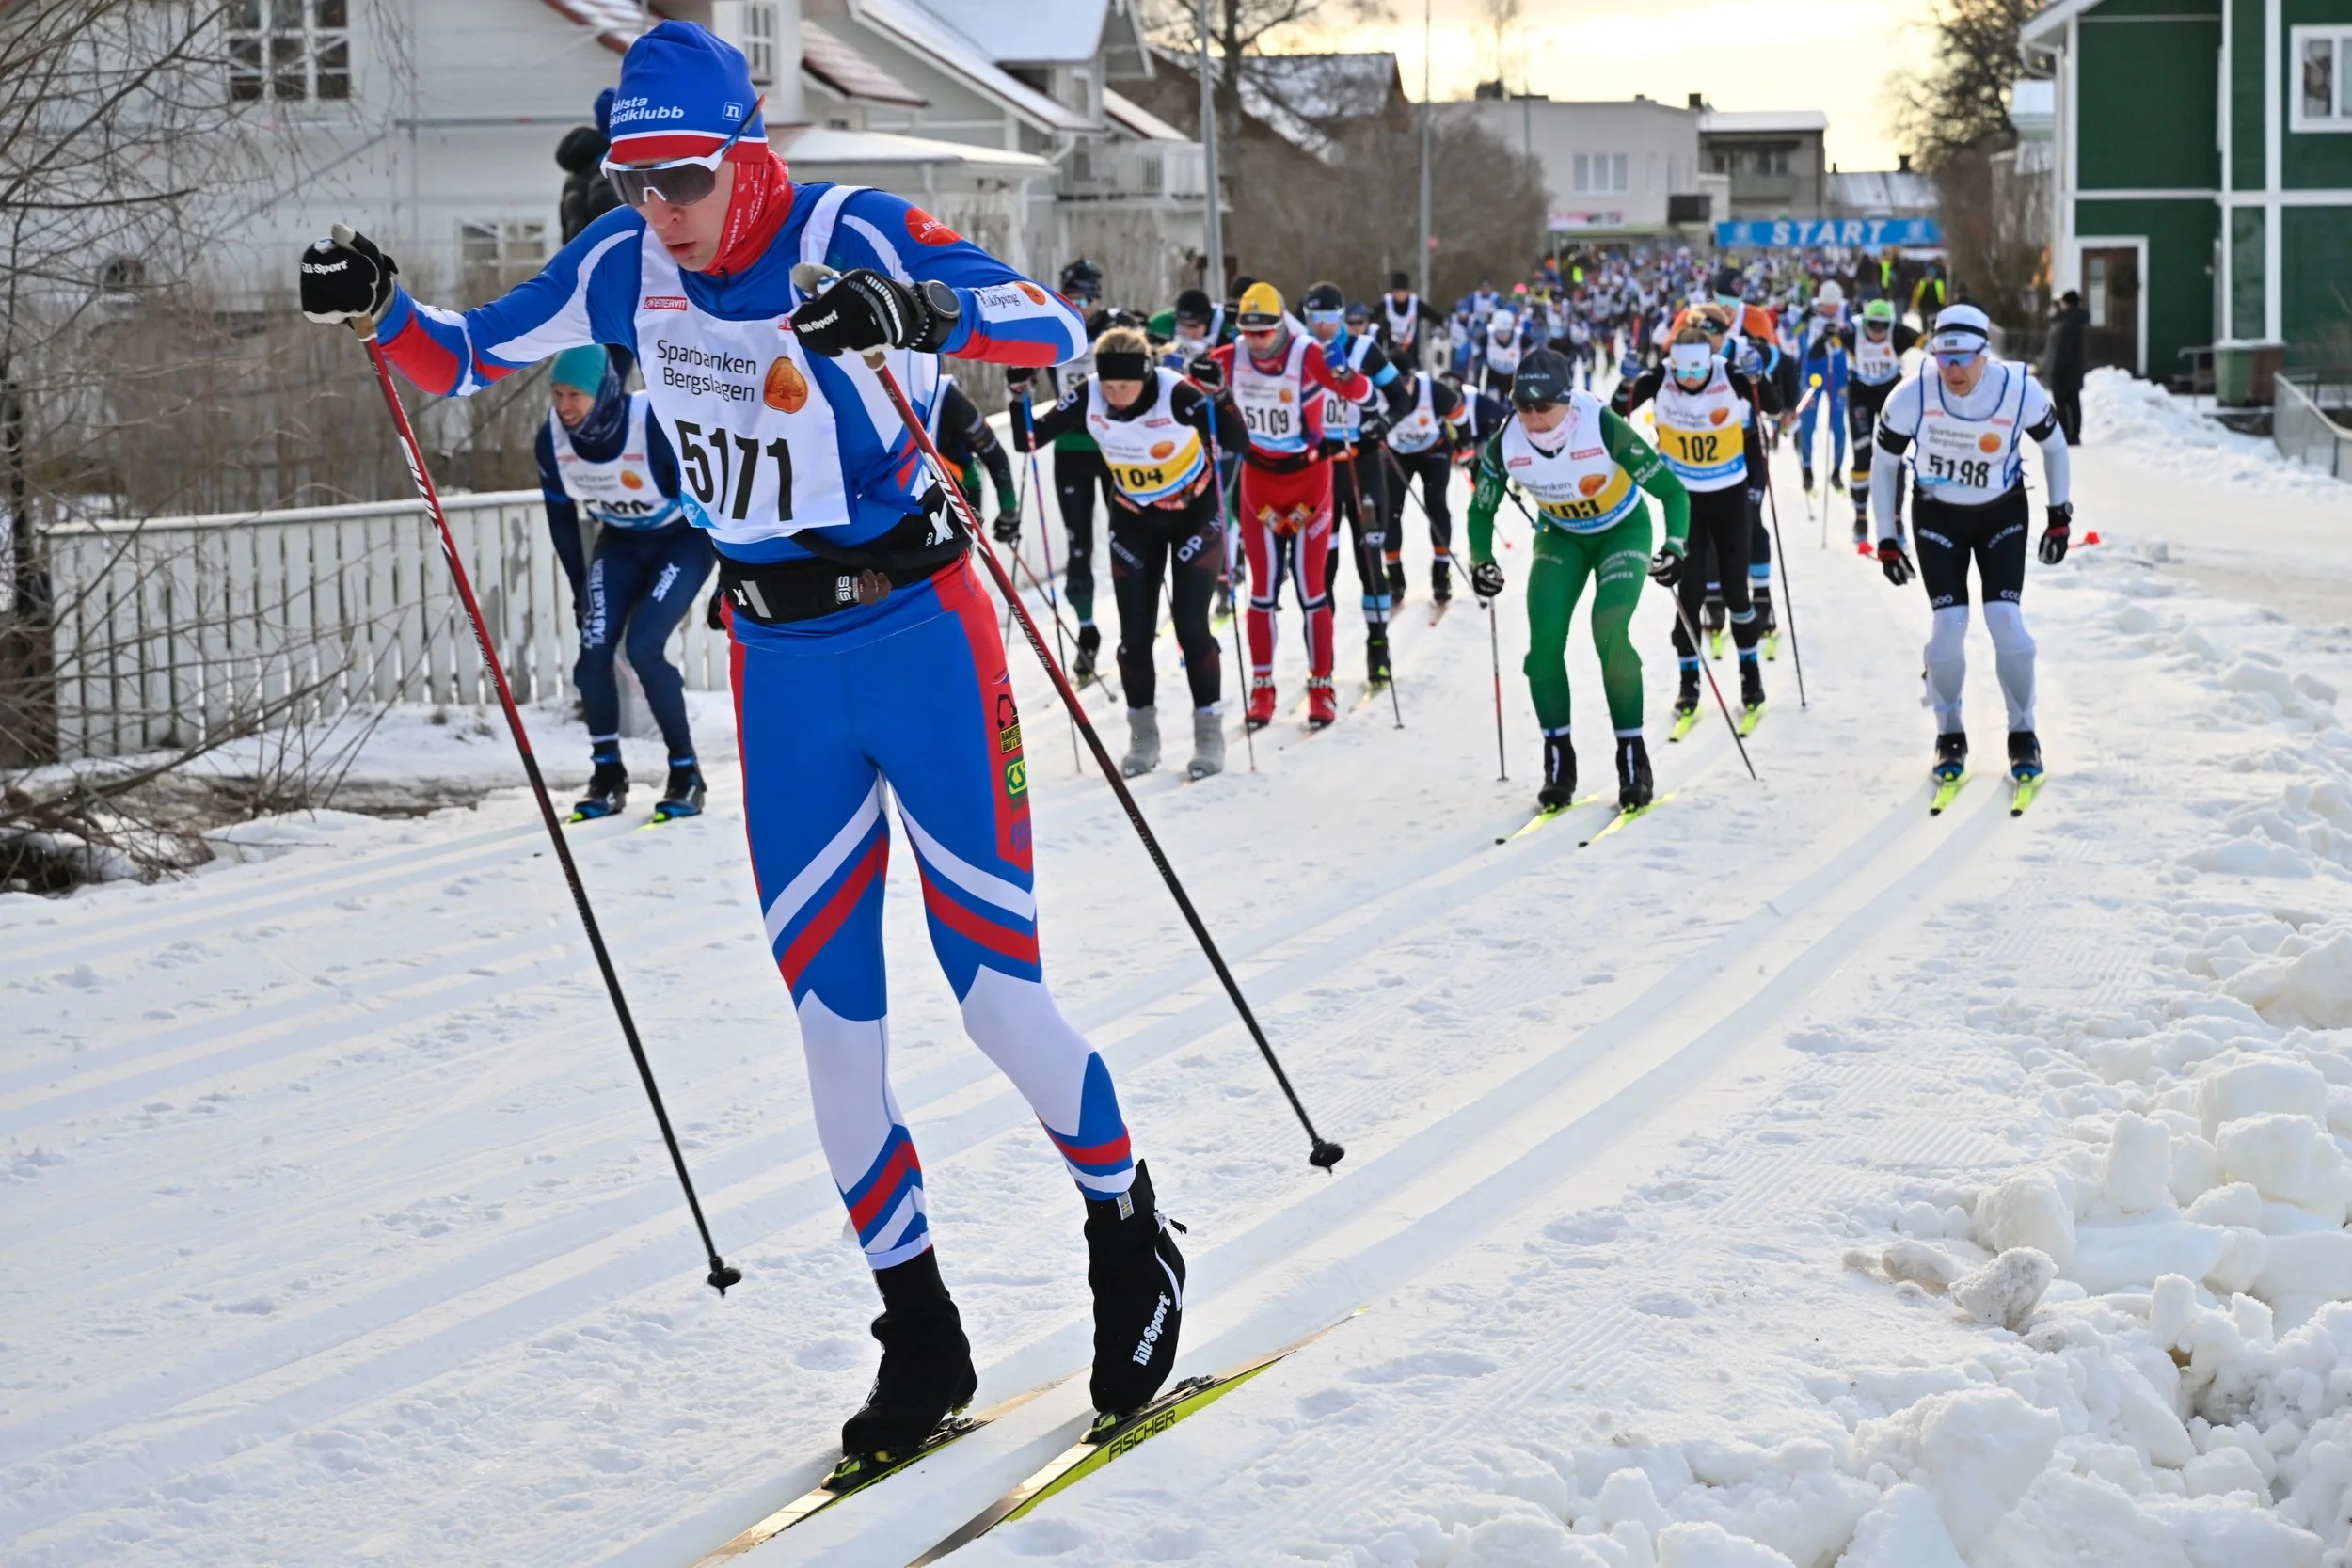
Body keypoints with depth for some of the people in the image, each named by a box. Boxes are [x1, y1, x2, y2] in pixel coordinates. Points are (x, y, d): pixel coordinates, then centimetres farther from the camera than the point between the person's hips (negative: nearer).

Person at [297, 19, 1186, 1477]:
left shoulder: (847, 237, -17)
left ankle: (1134, 1245, 21)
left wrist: (921, 312, -44)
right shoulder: (627, 265, -1)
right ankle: (921, 1341, 15)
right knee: (831, 1012, 5)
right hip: (783, 659, 5)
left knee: (996, 986, -4)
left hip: (918, 634, -5)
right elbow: (473, 355, 10)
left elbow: (1058, 329, -26)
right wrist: (382, 311, -11)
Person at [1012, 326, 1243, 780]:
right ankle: (1143, 734, 16)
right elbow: (1029, 440, -12)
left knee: (1190, 624, -9)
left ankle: (1208, 731, 5)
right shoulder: (1087, 399, -18)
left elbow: (1236, 439, -33)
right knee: (1135, 631, 0)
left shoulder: (1175, 393, -28)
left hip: (1194, 513, -3)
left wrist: (1215, 395, -48)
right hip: (1134, 518, 3)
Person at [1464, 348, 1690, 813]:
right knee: (1544, 642, -15)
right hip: (1560, 536, 3)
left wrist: (1675, 546, -37)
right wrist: (1482, 561, -18)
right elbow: (1481, 511, -3)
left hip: (1623, 530, -3)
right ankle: (1558, 764, 1)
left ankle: (1633, 758, -10)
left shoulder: (1604, 428, -33)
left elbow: (1671, 490, -24)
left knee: (1610, 632, -24)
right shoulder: (1505, 444, -23)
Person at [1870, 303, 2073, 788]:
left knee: (2005, 619, -13)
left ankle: (2022, 734, 6)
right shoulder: (1912, 396, -24)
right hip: (1937, 516, 0)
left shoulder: (2020, 390, -23)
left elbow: (2053, 444, -2)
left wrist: (2060, 515, 0)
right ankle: (1949, 735, 9)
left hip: (2002, 515, 0)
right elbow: (1883, 464, -7)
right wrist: (1885, 539, -7)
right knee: (1949, 624, -12)